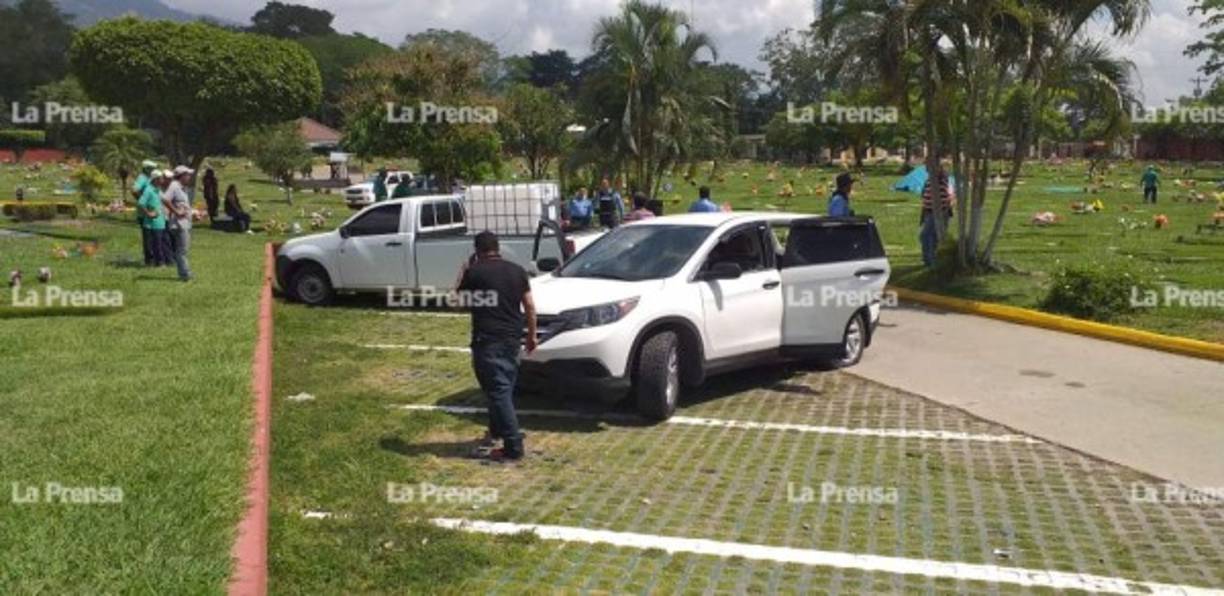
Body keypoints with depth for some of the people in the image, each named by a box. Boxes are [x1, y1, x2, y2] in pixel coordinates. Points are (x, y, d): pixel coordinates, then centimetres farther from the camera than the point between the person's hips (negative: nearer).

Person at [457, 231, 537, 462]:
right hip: (512, 338, 6)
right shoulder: (517, 271, 6)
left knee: (498, 391, -6)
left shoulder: (473, 272, -7)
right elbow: (530, 307, 8)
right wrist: (532, 335, 18)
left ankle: (513, 448, -9)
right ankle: (496, 431, 37)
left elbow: (461, 296, 11)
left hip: (487, 340, -6)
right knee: (505, 388, 21)